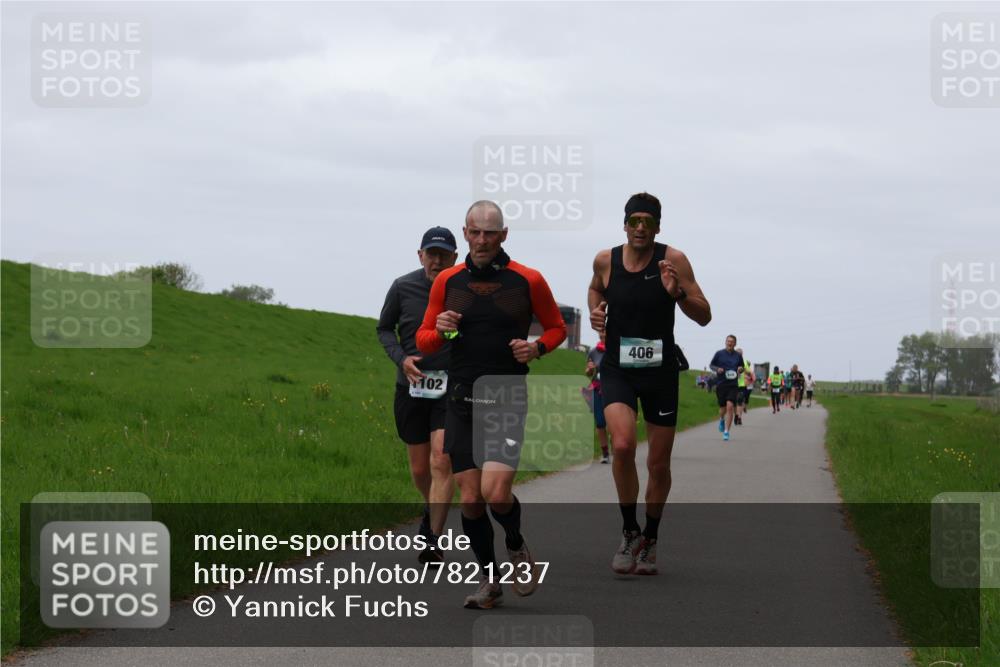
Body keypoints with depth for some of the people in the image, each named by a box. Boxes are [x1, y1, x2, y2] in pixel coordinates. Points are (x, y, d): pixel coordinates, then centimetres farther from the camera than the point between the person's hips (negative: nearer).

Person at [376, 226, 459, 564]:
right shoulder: (403, 288, -3)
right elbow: (384, 328, 11)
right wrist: (401, 359, -6)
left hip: (452, 387, -2)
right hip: (412, 386, 2)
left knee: (441, 463, -15)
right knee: (419, 469, 11)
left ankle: (433, 540, -12)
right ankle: (432, 508, 43)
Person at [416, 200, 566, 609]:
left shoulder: (528, 281, -1)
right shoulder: (447, 281, 6)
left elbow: (557, 327, 12)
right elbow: (423, 341, 12)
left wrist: (536, 348, -9)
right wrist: (439, 332, -10)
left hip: (507, 399, -3)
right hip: (461, 402, 3)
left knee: (496, 493, -16)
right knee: (470, 499, -1)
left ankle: (517, 546, 16)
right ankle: (489, 580, 16)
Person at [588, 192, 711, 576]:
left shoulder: (673, 260, -9)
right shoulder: (605, 260, -2)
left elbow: (704, 317, -7)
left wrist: (677, 294, -25)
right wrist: (595, 310, 2)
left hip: (660, 371, 0)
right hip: (617, 370, 0)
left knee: (659, 464, 7)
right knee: (622, 445, -24)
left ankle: (650, 539, 30)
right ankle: (629, 533, -5)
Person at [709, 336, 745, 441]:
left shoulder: (738, 355, 6)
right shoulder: (719, 353, 2)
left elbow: (742, 367, 19)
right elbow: (711, 365, 10)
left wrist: (740, 369, -5)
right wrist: (717, 369, -11)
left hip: (733, 385, 0)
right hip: (721, 385, 0)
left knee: (730, 406, -16)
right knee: (723, 408, 6)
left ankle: (726, 432, -12)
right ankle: (722, 420, 44)